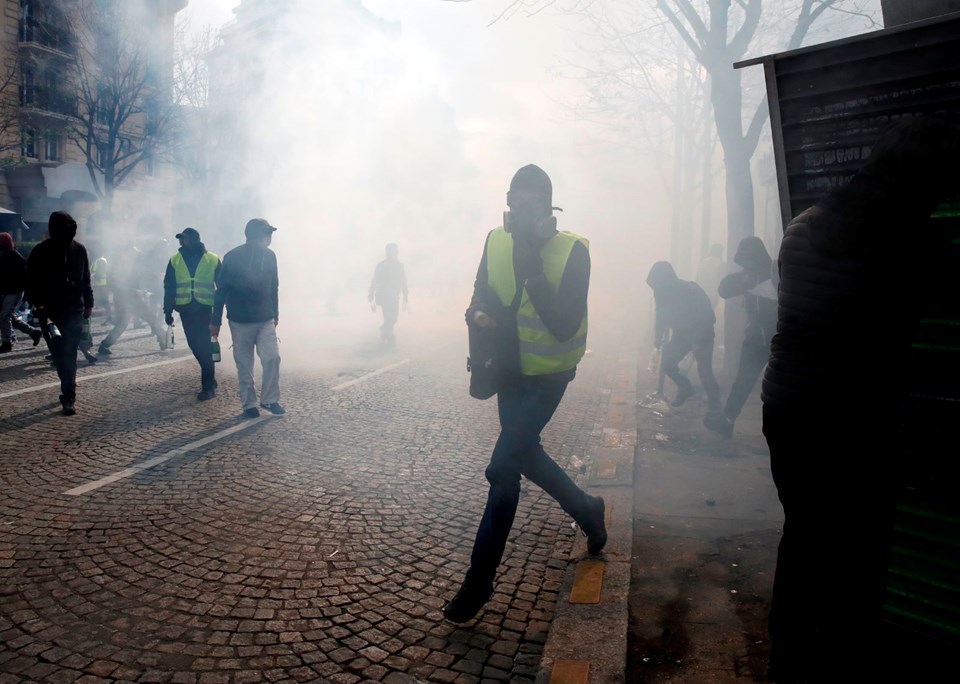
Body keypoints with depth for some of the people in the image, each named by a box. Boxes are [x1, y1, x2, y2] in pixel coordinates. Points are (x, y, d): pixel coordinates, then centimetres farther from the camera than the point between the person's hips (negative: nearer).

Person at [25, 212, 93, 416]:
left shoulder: (79, 249, 3)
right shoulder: (41, 253, -4)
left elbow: (85, 280, 12)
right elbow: (32, 282, -2)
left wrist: (88, 303, 11)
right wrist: (39, 304, -14)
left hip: (74, 311, 1)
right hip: (50, 312, -1)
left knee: (68, 355, -4)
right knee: (60, 355, 4)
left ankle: (68, 397, -3)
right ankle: (68, 392, 22)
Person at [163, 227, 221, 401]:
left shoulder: (212, 260, 0)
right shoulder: (175, 260, 7)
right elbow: (169, 287, 8)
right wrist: (168, 311, 4)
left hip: (205, 308, -3)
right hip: (185, 309, 4)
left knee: (204, 346, -8)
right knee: (194, 345, 8)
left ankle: (208, 386, -1)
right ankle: (210, 378, 26)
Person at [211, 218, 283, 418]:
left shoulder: (270, 256, 0)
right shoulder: (233, 257, -11)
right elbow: (221, 290, -6)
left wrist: (275, 314, 17)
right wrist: (215, 321, -4)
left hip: (265, 320, 3)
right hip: (240, 321, -3)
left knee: (272, 357, -9)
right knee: (244, 365, 4)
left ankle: (270, 399, 5)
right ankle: (249, 404, 17)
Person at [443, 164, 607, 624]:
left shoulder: (572, 250, -19)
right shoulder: (497, 240, -4)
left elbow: (565, 326, -27)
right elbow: (482, 291, 9)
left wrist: (532, 266, -32)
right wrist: (478, 311, -15)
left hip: (548, 375, -6)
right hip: (511, 370, 7)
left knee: (503, 468, -11)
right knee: (522, 454, 19)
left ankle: (479, 581, 4)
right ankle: (586, 509, 45)